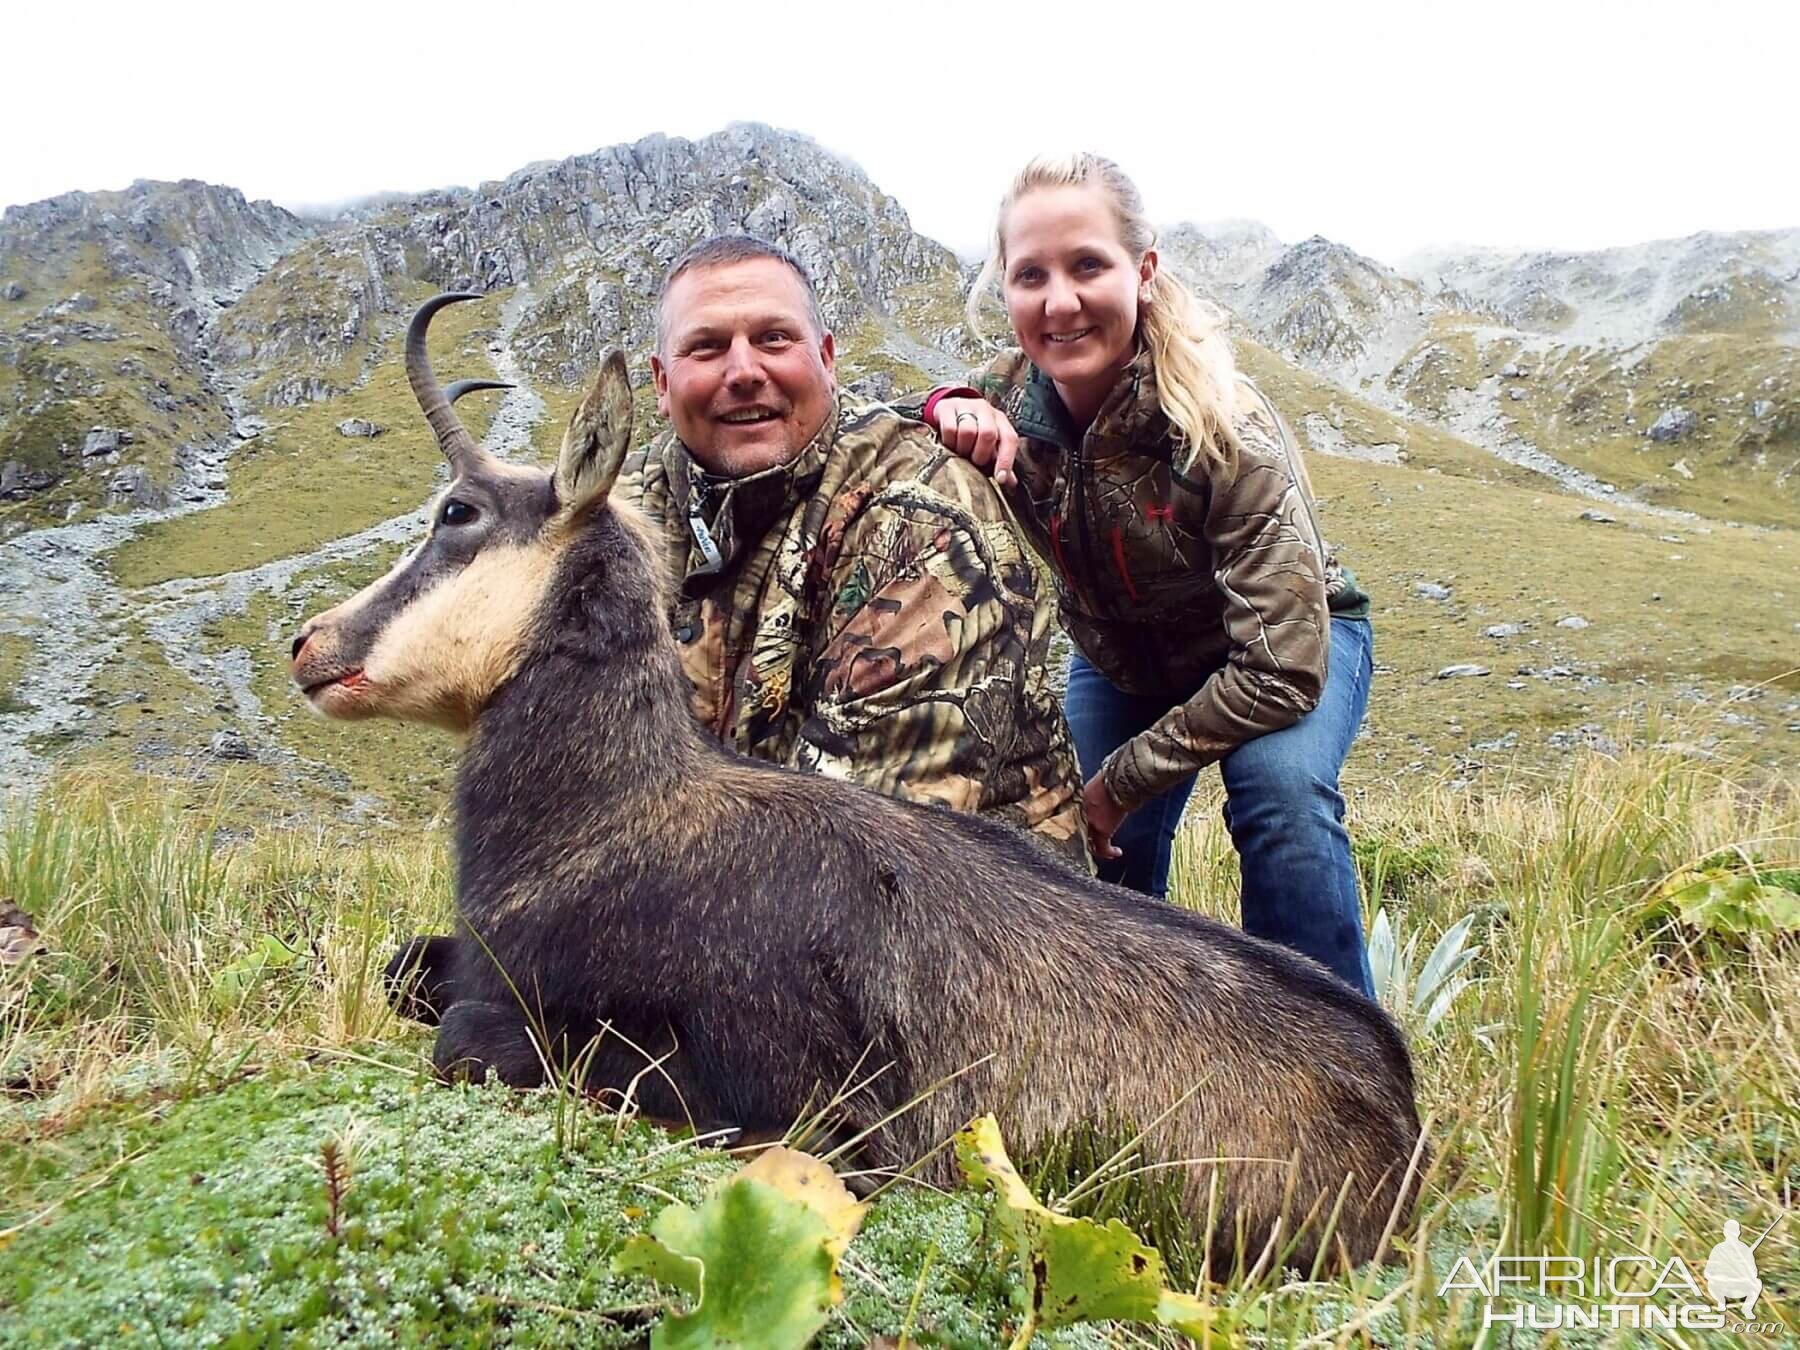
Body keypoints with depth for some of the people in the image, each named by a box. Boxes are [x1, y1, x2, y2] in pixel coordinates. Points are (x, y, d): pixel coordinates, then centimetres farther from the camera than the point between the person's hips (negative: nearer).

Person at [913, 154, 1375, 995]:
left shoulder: (1224, 430, -34)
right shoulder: (1005, 399, -22)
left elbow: (1281, 671, -34)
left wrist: (1123, 779, -27)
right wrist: (944, 413, -33)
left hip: (1292, 646, -4)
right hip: (1120, 661, 4)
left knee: (1280, 784, -33)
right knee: (1102, 863, -2)